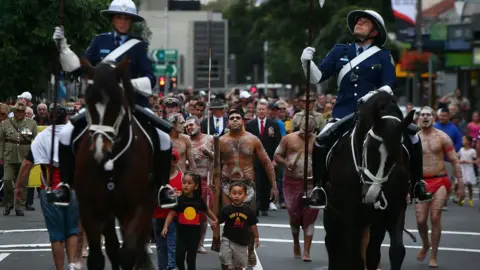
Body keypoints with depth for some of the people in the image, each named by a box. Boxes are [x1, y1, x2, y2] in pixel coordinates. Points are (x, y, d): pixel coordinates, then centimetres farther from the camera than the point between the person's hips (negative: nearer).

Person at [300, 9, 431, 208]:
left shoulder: (384, 56, 8)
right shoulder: (340, 52, 13)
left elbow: (389, 87, -1)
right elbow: (317, 78, 9)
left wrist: (374, 95, -22)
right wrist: (307, 63, -11)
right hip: (345, 113, 0)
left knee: (411, 135, -16)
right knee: (322, 141, -26)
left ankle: (417, 184, 1)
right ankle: (318, 189, -13)